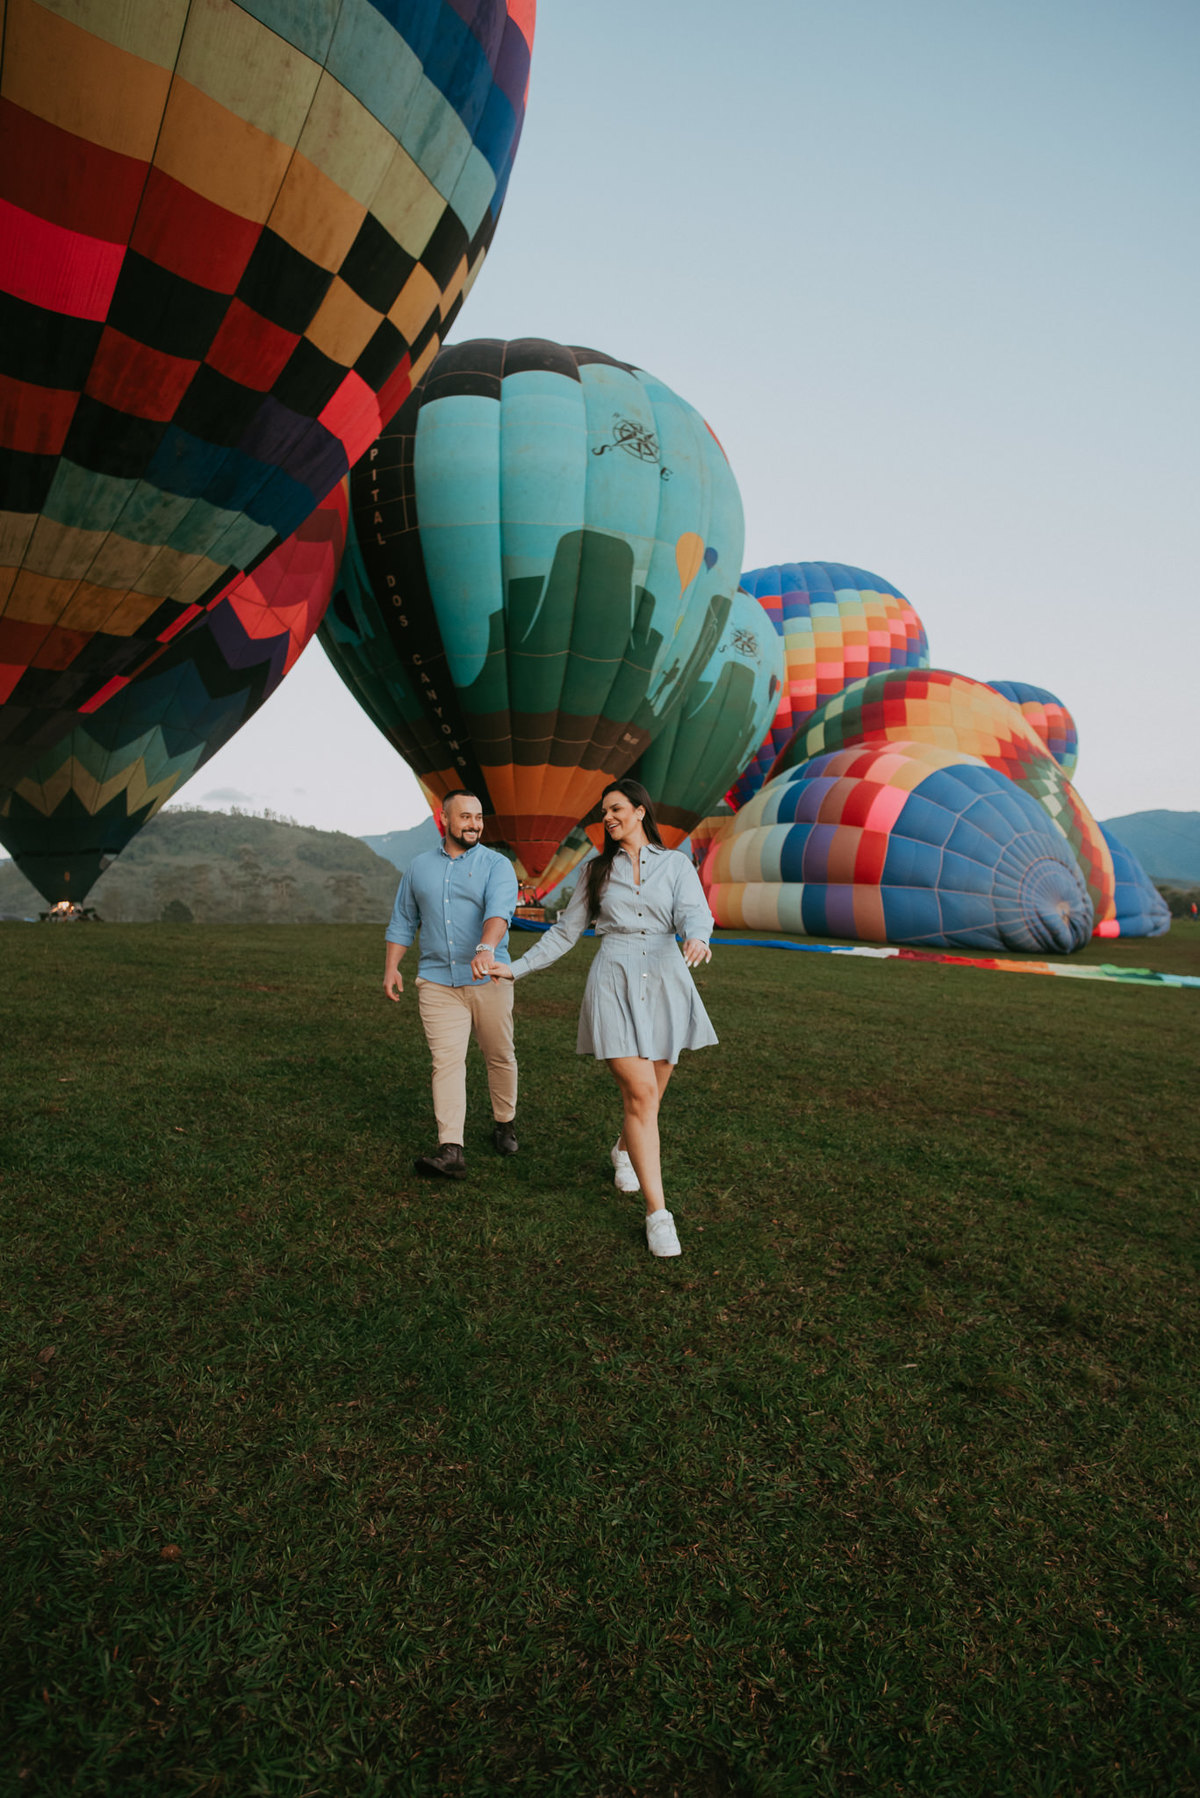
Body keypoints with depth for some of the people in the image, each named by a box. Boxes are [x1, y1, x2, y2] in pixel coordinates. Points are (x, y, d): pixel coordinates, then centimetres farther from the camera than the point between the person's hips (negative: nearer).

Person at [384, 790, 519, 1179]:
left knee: (500, 1056, 10)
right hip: (436, 982, 1)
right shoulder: (419, 867, 11)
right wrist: (391, 967, 7)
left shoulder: (496, 865, -1)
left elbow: (499, 909, -21)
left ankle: (504, 1124, 33)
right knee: (446, 1061, -7)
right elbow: (403, 922, 17)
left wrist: (485, 948, -39)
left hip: (488, 981, -1)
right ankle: (451, 1150, -9)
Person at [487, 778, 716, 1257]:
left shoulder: (676, 864, 7)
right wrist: (518, 968, 10)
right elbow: (565, 931, 15)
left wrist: (697, 937, -34)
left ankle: (625, 1150, 45)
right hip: (614, 984, -1)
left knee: (649, 1094, 11)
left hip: (665, 983, 1)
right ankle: (657, 1212, -3)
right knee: (640, 1093, -11)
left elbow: (695, 911, -10)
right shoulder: (596, 871, 12)